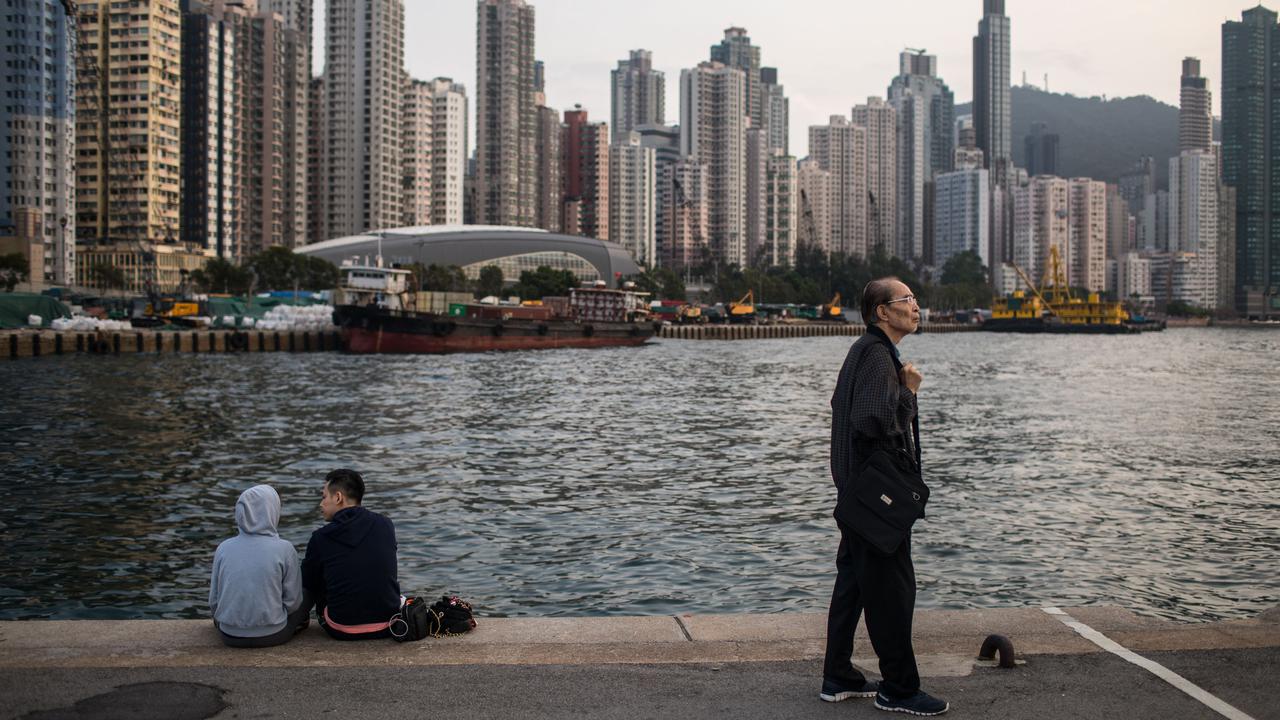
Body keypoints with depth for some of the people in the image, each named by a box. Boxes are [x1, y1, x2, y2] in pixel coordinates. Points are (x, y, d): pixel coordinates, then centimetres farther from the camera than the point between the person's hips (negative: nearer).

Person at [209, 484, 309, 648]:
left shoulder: (224, 547, -4)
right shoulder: (284, 549, -12)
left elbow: (214, 600, 3)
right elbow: (292, 602, -6)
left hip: (229, 636, 2)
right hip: (272, 636, -2)